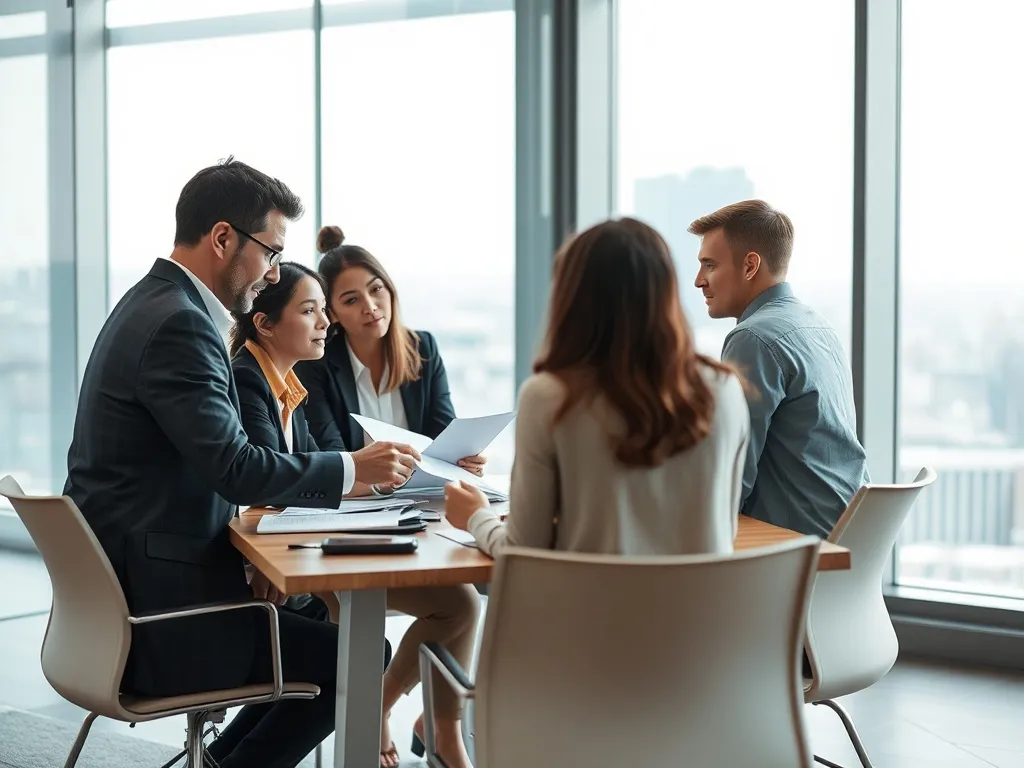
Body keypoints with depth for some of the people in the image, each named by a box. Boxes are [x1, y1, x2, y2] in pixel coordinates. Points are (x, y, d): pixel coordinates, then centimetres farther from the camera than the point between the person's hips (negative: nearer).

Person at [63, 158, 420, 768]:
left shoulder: (152, 303, 12)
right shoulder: (180, 323, -20)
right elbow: (233, 467, -26)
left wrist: (242, 555, 5)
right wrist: (354, 469, -14)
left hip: (127, 594, 10)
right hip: (156, 618, -10)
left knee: (312, 622, 22)